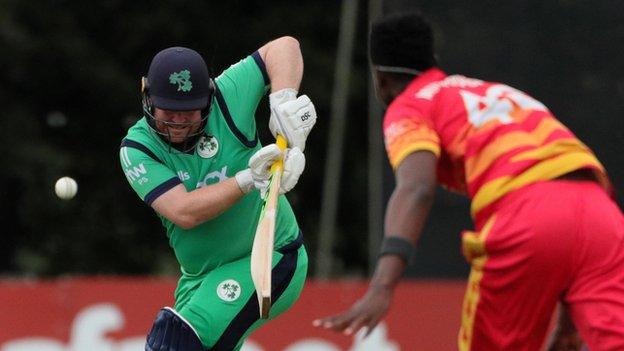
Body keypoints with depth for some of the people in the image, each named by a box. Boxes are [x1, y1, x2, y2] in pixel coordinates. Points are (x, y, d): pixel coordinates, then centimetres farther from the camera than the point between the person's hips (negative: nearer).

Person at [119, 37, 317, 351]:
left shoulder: (227, 97, -14)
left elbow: (285, 45, -5)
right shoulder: (136, 150, -12)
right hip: (200, 277, 5)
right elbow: (184, 213, -26)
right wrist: (249, 179, -34)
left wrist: (284, 101, -23)